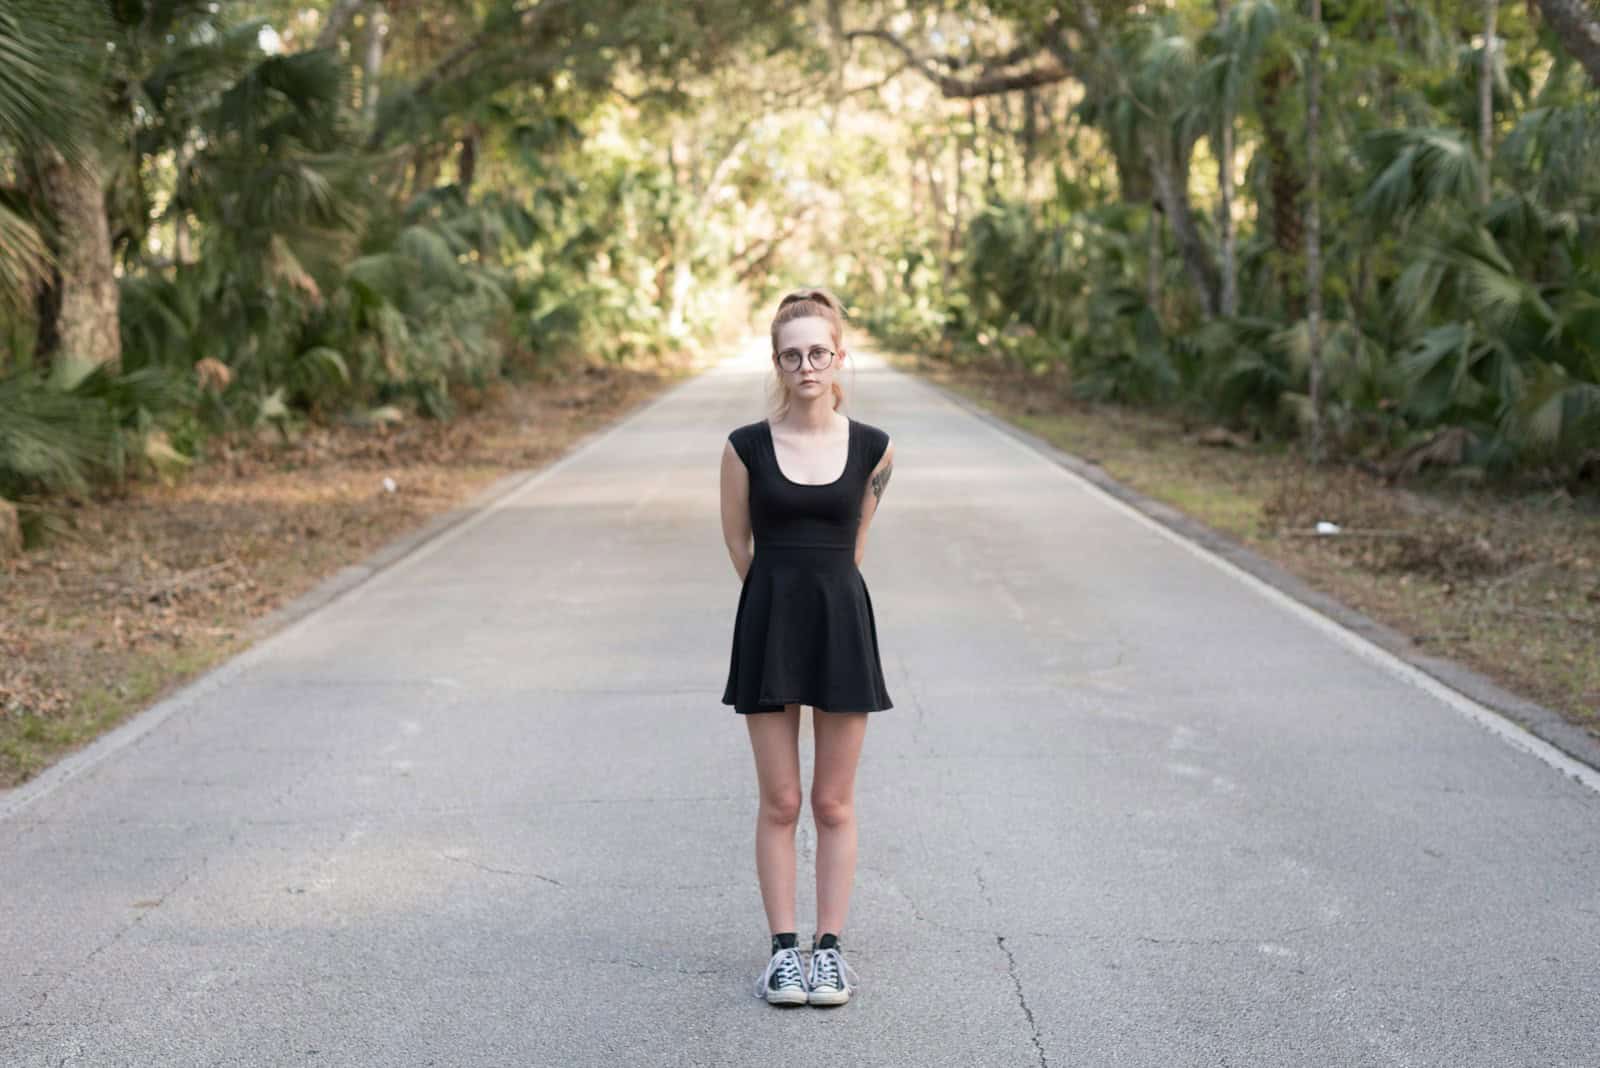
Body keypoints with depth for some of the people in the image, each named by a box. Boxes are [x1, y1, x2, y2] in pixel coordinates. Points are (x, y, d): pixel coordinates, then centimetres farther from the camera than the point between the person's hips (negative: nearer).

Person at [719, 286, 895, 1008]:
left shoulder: (873, 449, -1)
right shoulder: (746, 447, -4)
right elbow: (737, 540, 9)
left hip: (843, 620, 1)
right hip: (769, 623, 0)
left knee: (834, 803, 7)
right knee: (779, 801, 4)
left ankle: (830, 947, 16)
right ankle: (783, 949, 14)